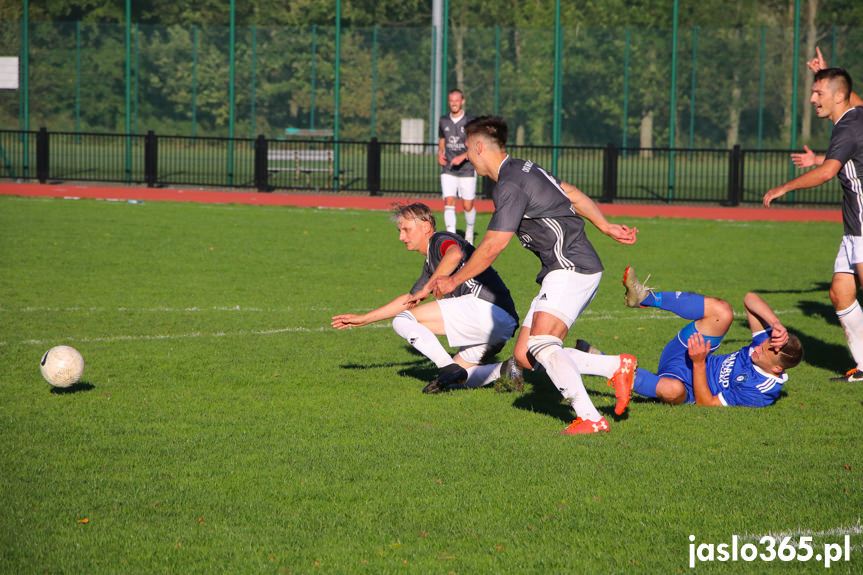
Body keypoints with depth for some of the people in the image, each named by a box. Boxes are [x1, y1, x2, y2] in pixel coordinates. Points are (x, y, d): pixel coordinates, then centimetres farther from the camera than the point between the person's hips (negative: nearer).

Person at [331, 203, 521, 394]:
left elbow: (455, 255, -27)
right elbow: (409, 299, 39)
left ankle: (449, 369, -16)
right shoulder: (431, 264, 28)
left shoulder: (441, 240, -1)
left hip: (484, 305, -10)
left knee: (403, 321, -7)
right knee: (455, 382, 18)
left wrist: (427, 288, -19)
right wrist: (363, 319, 41)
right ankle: (504, 369, -1)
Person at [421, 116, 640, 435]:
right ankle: (617, 367, 5)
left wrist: (453, 281, -2)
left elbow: (492, 247, -14)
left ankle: (590, 418, -32)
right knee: (525, 356, 4)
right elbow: (573, 195, 24)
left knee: (541, 345, -25)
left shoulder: (511, 186, -15)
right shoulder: (525, 169, 16)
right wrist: (606, 227, 29)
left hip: (571, 268, -10)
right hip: (564, 270, 10)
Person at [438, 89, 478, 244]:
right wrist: (440, 154, 2)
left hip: (467, 170, -2)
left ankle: (469, 233, 30)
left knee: (468, 206, 3)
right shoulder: (443, 121, 6)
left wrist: (462, 157, -24)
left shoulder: (470, 121, -7)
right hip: (448, 171, 2)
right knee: (448, 202, -14)